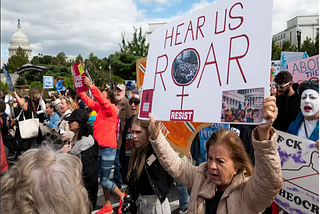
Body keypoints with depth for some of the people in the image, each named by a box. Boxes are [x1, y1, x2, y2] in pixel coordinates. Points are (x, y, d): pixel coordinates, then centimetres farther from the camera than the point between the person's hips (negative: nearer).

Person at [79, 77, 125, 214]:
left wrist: (91, 86, -28)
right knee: (102, 178, 13)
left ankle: (122, 196, 18)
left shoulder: (113, 109, -12)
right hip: (99, 147, 8)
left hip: (108, 148, -8)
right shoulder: (100, 108, 8)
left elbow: (102, 100, -26)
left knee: (104, 180, -3)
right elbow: (88, 101, 8)